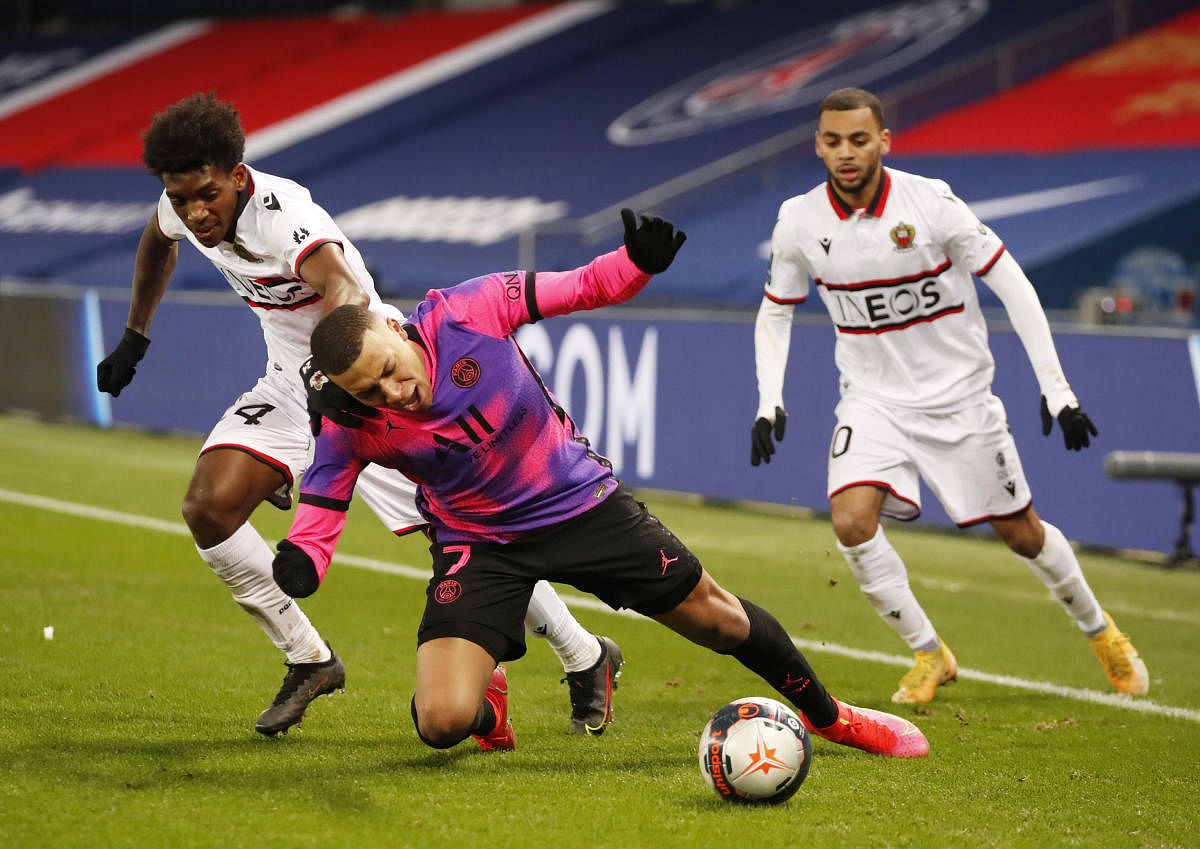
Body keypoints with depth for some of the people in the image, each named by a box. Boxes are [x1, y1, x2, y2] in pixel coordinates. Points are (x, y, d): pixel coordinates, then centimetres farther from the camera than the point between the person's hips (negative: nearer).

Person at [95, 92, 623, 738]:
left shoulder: (282, 216, -32)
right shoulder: (182, 209, -9)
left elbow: (343, 288, -53)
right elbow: (157, 246, 19)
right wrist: (134, 338, 25)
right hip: (292, 379, 7)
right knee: (208, 509, -13)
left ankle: (587, 659, 12)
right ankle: (308, 660, 3)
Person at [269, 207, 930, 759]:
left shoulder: (467, 310, -23)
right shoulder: (350, 431, -21)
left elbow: (583, 289, -12)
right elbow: (319, 512, -14)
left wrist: (638, 262, -32)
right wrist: (299, 563, -37)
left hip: (580, 502, 1)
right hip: (478, 546, 0)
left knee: (715, 617, 9)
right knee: (442, 723, -19)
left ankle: (827, 714, 36)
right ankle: (486, 701, 21)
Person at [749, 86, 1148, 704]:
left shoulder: (930, 203, -19)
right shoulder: (799, 222, -9)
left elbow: (1013, 286, -12)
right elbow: (774, 311, 8)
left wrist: (1056, 388, -15)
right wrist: (768, 404, -4)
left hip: (957, 395, -2)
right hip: (873, 399, 2)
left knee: (1021, 533, 7)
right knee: (851, 523, -21)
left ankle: (1100, 631, 35)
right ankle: (929, 654, 0)